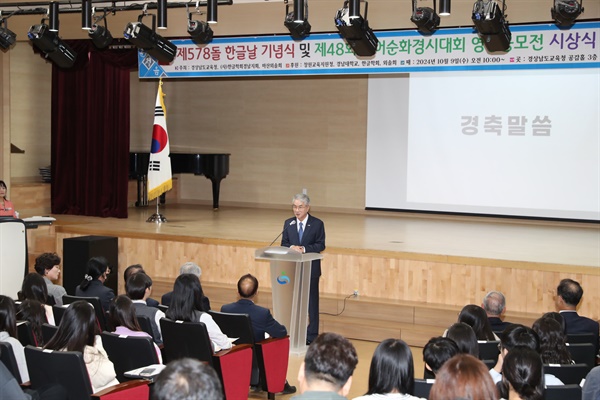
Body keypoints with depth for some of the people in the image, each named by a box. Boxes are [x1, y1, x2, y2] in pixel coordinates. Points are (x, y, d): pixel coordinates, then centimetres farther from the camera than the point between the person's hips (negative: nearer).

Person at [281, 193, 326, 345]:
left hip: (311, 269, -3)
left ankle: (311, 335, 11)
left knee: (311, 302, 3)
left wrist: (304, 249, -21)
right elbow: (284, 244, 6)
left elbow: (321, 245, -8)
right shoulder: (288, 223, 7)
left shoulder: (317, 224, -4)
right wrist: (292, 247, -16)